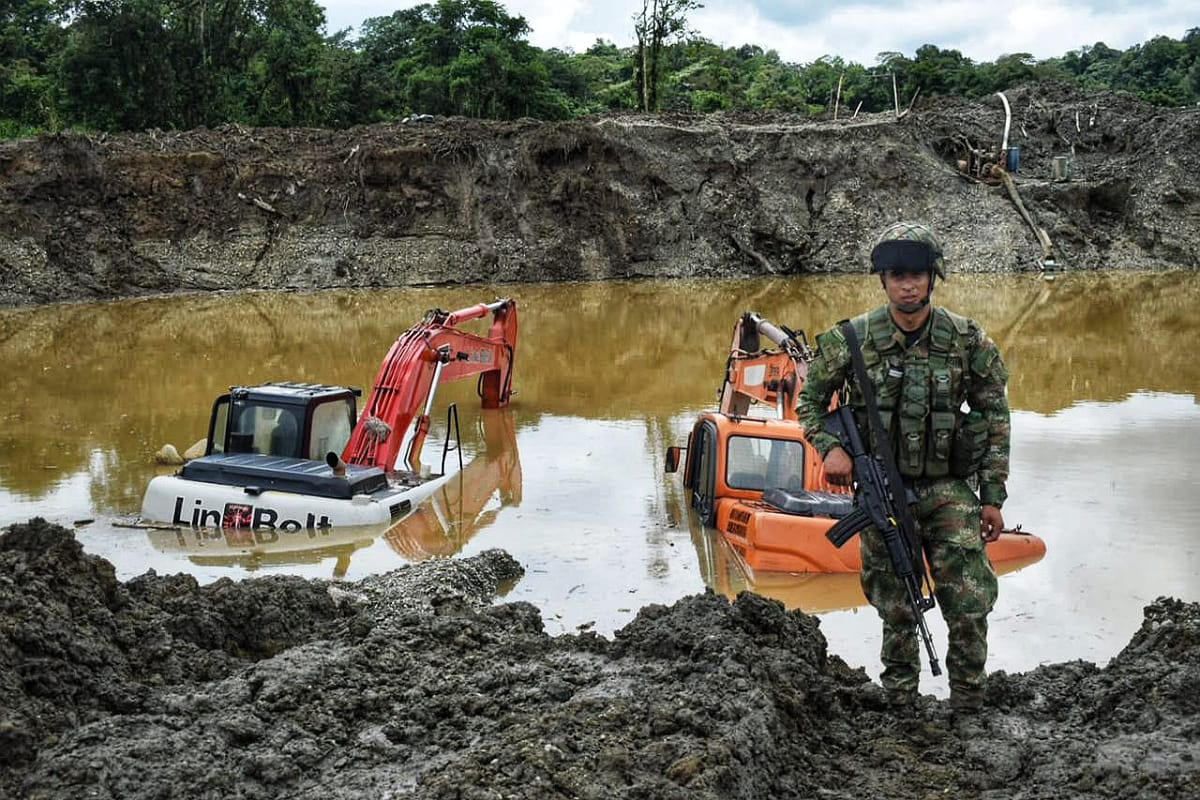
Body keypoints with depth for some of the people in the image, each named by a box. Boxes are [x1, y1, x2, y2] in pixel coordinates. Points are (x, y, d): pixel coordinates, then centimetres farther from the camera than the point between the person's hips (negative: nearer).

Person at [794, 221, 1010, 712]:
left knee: (970, 607, -5)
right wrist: (830, 447, -11)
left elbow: (995, 416, 4)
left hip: (948, 489, 0)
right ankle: (899, 708, 22)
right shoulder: (853, 340, -5)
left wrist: (993, 497, 2)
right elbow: (809, 401, 7)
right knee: (895, 612, 8)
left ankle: (968, 708, 10)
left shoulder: (968, 340, -4)